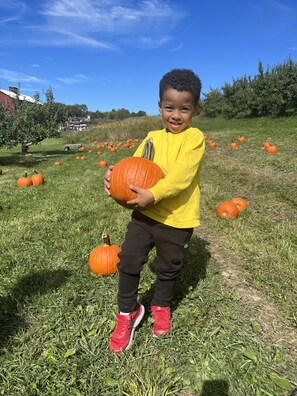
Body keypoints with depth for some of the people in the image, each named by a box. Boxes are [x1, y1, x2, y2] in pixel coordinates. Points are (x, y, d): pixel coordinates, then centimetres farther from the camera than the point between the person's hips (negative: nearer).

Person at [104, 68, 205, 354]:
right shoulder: (153, 137, 7)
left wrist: (153, 195, -33)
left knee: (168, 268, 17)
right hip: (144, 213, 4)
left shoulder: (194, 137, -11)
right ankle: (128, 312, 31)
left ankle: (161, 306, 48)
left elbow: (182, 174, -24)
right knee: (128, 261, 5)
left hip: (177, 220, -4)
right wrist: (115, 175, -18)